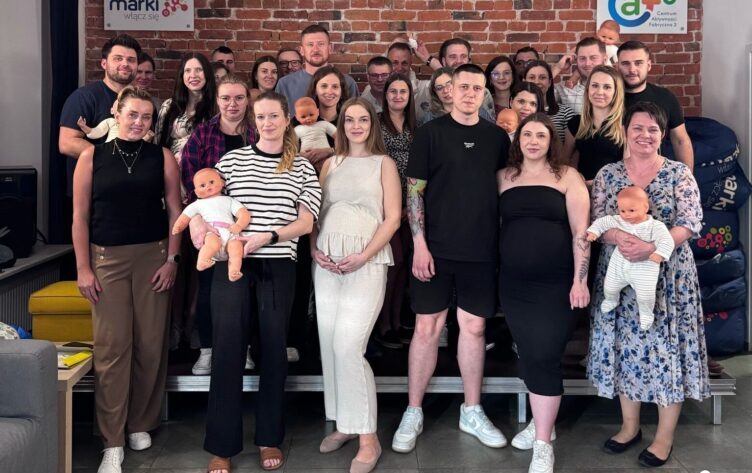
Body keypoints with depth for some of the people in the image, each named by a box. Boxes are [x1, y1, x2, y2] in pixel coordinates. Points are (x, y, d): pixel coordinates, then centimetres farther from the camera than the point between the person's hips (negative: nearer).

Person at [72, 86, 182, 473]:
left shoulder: (162, 157, 5)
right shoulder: (92, 156, 3)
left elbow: (175, 211, 5)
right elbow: (80, 216, 2)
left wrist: (172, 259, -3)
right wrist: (83, 268, -3)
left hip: (153, 256, 1)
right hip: (107, 258, -1)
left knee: (150, 345, 4)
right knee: (111, 348, -4)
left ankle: (141, 424, 21)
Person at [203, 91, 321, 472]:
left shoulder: (302, 168, 7)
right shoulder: (231, 160, 7)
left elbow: (306, 222, 0)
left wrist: (268, 236, -16)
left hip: (278, 267, 1)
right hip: (232, 263, 0)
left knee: (274, 348, 7)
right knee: (227, 347, -3)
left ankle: (269, 438, 21)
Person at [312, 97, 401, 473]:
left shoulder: (383, 163, 5)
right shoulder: (330, 164, 15)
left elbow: (392, 218, -2)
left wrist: (363, 257, -13)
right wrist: (313, 249, -3)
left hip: (367, 262, -4)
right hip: (326, 262, 5)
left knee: (348, 345, -15)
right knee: (329, 344, 5)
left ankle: (368, 438, -6)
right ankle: (343, 423, 20)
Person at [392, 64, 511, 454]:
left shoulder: (497, 137, 7)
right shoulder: (430, 133, -2)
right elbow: (414, 190, -4)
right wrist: (419, 244, -11)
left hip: (481, 250, 3)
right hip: (436, 248, -2)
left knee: (474, 327, 9)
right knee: (427, 328, 2)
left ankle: (472, 412, 22)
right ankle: (413, 413, 14)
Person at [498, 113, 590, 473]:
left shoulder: (567, 177, 0)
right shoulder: (504, 177, 8)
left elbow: (580, 231, -5)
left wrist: (580, 280, -11)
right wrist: (492, 272, 7)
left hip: (556, 283, -3)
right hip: (514, 283, 4)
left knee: (545, 356, -6)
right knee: (528, 355, 11)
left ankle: (543, 443, 4)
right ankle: (541, 421, 31)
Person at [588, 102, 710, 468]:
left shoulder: (679, 173, -1)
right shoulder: (607, 174, 5)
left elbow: (690, 223, -9)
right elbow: (597, 222, -1)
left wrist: (653, 246, -25)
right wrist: (620, 239, -23)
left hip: (668, 274, -2)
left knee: (666, 344, 1)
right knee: (625, 344, 8)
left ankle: (665, 436, 14)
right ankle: (630, 426, 25)